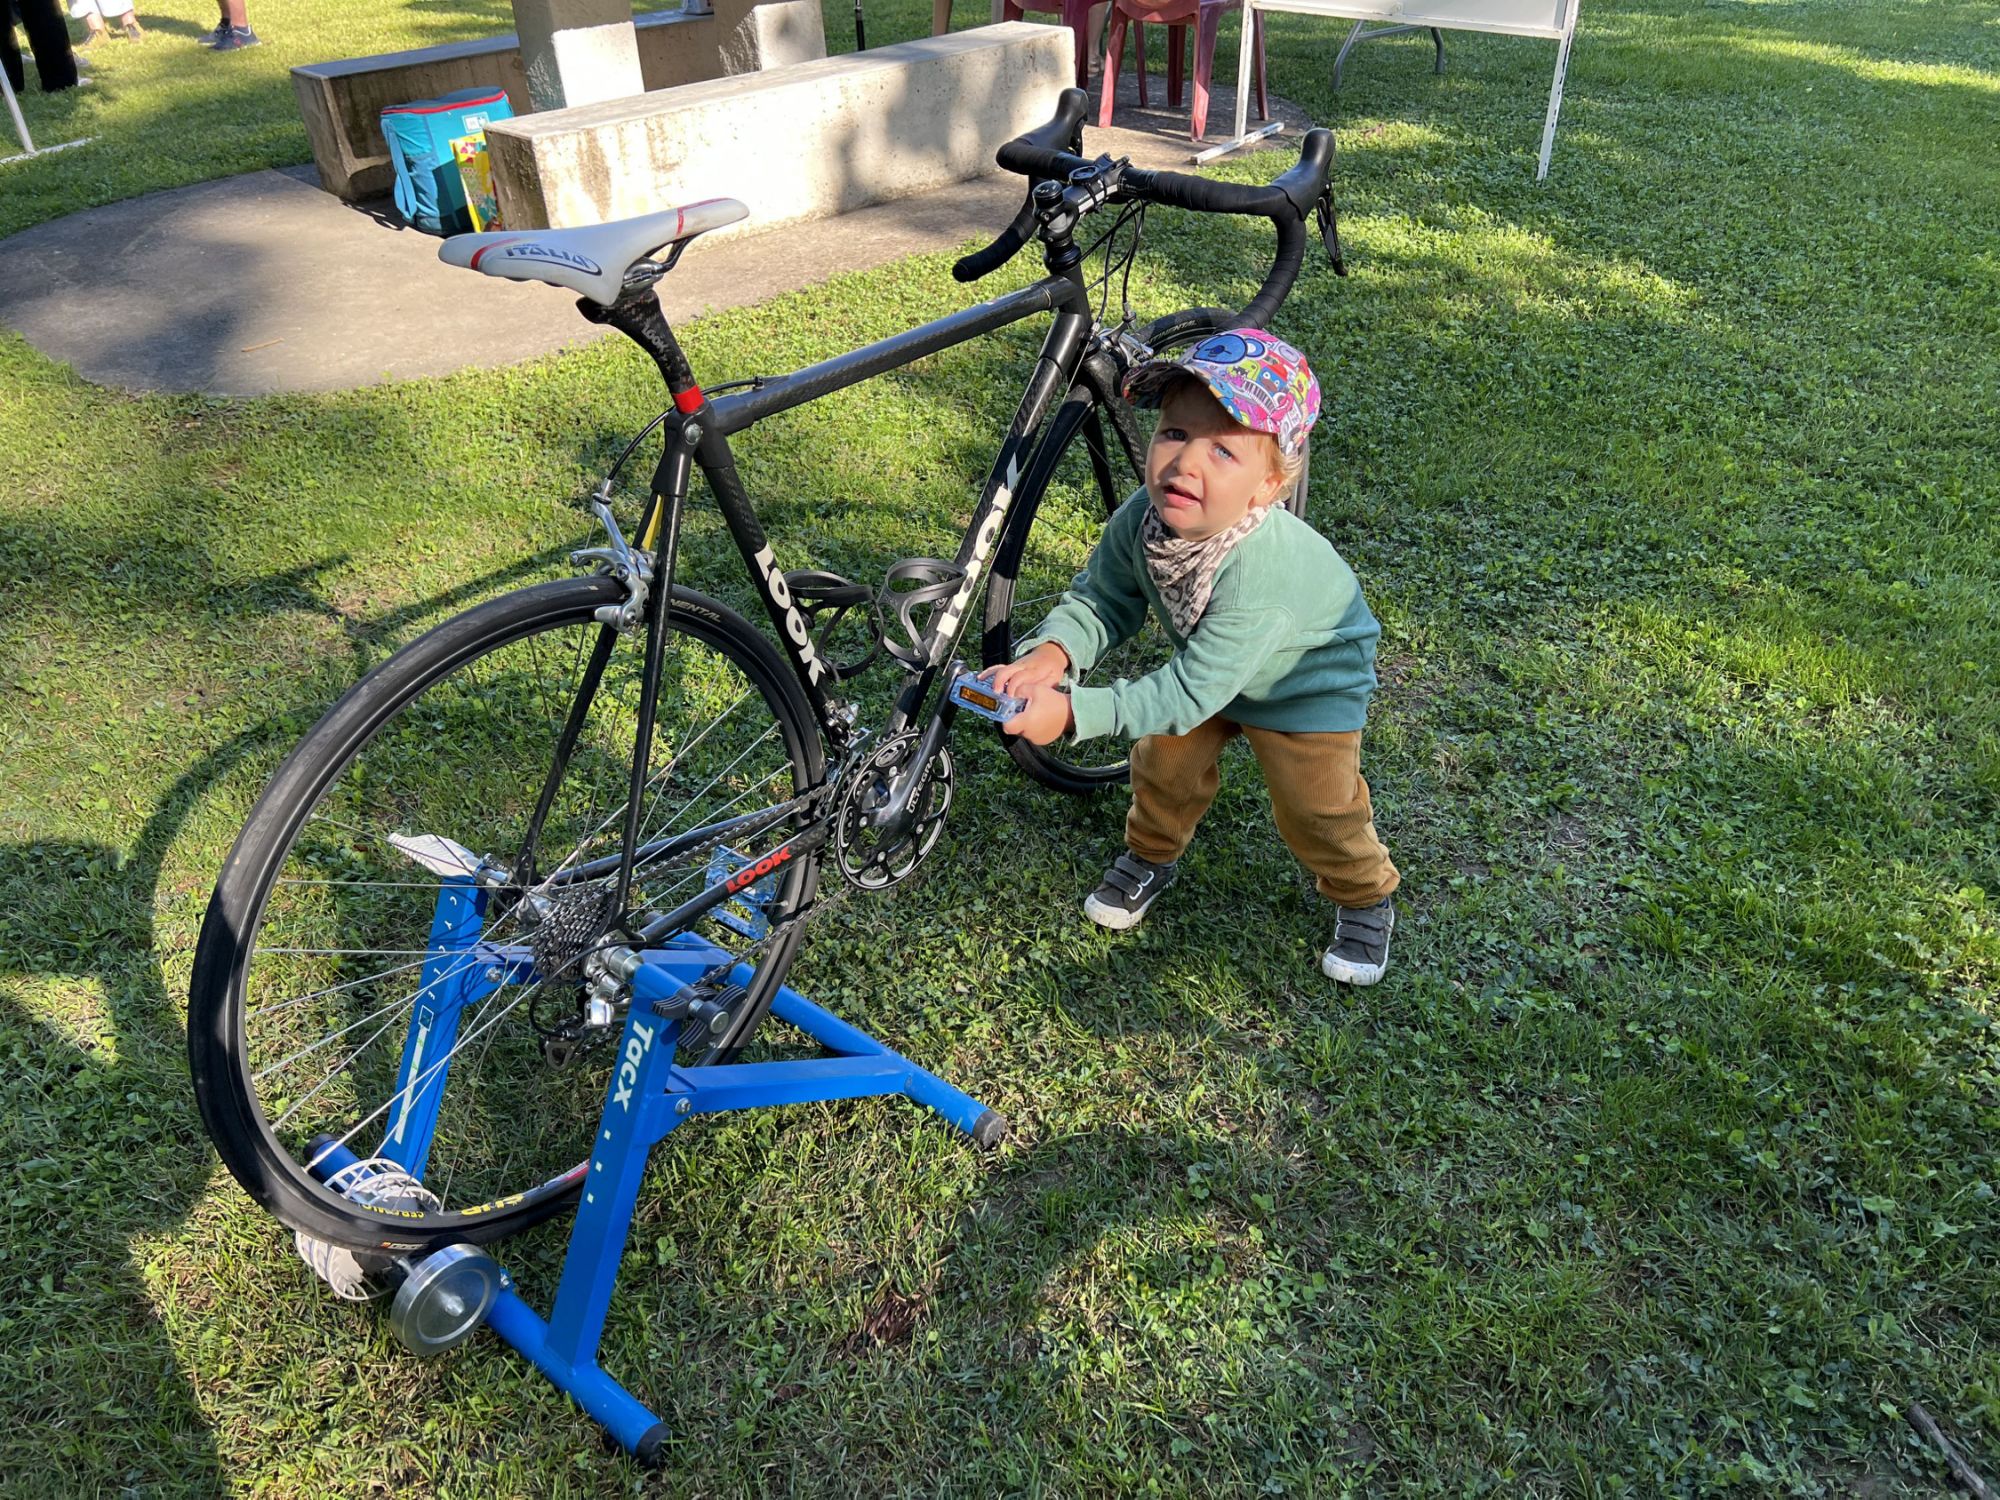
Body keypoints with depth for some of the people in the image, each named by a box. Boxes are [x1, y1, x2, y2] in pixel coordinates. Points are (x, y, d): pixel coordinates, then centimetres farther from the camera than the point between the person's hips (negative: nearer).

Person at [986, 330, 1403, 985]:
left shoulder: (1263, 570, -46)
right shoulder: (1141, 519, -29)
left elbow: (1192, 690, -41)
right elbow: (1100, 598, -14)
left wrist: (1074, 712, -45)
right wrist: (1052, 652, -35)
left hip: (1308, 680, -5)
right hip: (1207, 666, 5)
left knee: (1315, 809, 2)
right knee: (1164, 765, 11)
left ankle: (1364, 899, 33)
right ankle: (1150, 857, 42)